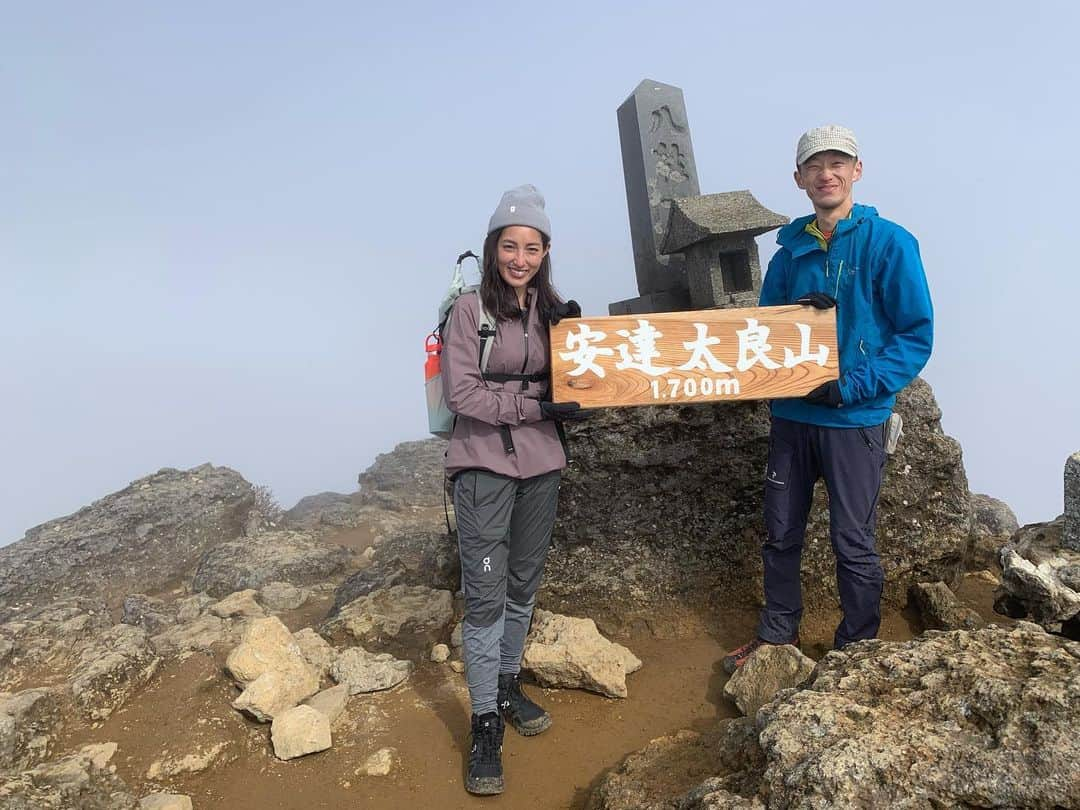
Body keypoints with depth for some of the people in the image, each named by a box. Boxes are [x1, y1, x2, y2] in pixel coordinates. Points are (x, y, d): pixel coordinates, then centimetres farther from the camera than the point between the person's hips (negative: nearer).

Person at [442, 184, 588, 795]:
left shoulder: (553, 310, 7)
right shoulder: (472, 309, -8)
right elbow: (461, 391, -13)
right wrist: (536, 407, -17)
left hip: (541, 465, 5)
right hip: (485, 465, -5)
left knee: (524, 586, 16)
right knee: (486, 596, -1)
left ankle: (508, 686, 35)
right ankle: (487, 724, 12)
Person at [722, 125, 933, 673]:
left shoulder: (888, 243, -7)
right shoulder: (790, 250, 7)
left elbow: (917, 336, -10)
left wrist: (852, 386, -20)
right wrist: (792, 313, -12)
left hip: (855, 420, -4)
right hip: (790, 416, 5)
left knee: (852, 543, 7)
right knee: (781, 533, 14)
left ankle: (857, 650, 28)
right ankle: (778, 635, 33)